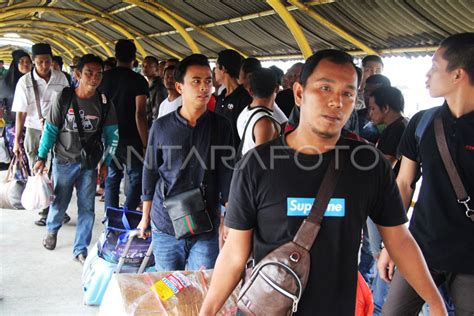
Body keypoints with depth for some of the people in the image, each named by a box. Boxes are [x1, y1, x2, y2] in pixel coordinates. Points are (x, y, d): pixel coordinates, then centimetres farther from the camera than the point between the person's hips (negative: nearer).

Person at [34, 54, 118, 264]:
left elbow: (111, 136, 3)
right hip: (64, 161, -1)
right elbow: (50, 129, -2)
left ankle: (80, 249, 16)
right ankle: (52, 229, 44)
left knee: (87, 207, 2)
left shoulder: (104, 103, -5)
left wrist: (105, 162, 1)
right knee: (60, 202, 12)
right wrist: (41, 157, -2)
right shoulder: (64, 99, -10)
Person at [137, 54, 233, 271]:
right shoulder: (161, 127, 0)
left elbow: (228, 174, -1)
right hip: (165, 226, 1)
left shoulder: (220, 126, -1)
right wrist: (145, 216, 12)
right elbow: (150, 172, 8)